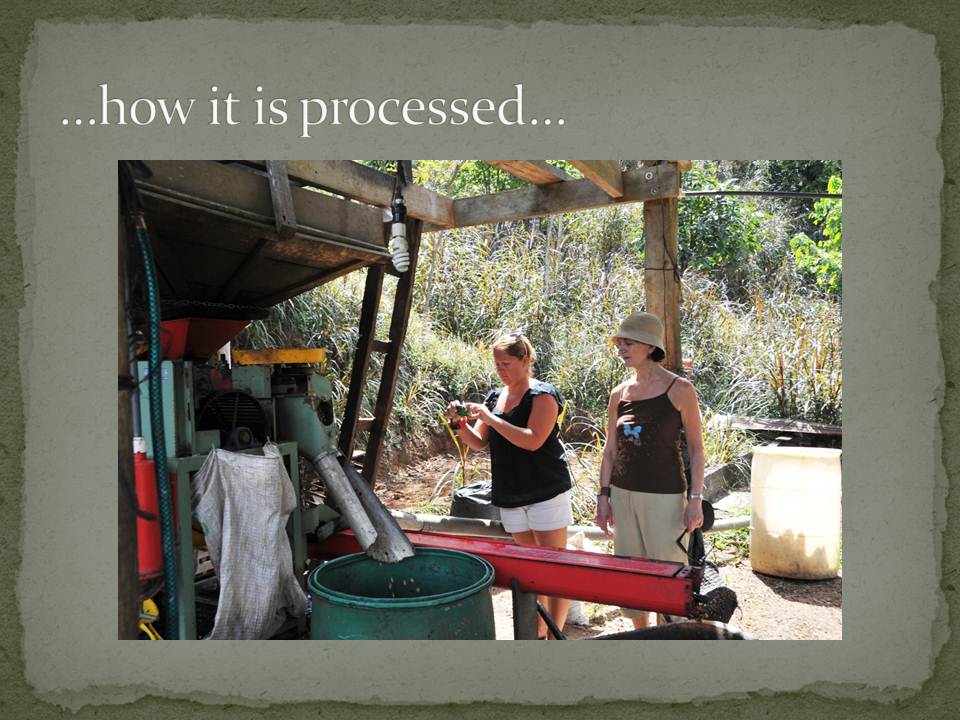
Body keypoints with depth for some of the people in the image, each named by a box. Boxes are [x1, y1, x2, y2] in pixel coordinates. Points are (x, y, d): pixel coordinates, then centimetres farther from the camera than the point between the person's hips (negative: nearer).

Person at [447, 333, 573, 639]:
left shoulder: (542, 394, -10)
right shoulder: (495, 396, 10)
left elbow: (533, 440, -22)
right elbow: (479, 442, 11)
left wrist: (490, 418, -22)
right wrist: (460, 424, -8)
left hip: (546, 492, -7)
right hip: (511, 496, 7)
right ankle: (537, 634, 24)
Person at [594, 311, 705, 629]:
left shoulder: (679, 390, -7)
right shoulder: (619, 394, 5)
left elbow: (696, 447, -4)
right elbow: (610, 450, 10)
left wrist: (695, 498, -9)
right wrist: (604, 496, 6)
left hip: (664, 496, -5)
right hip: (623, 494, 5)